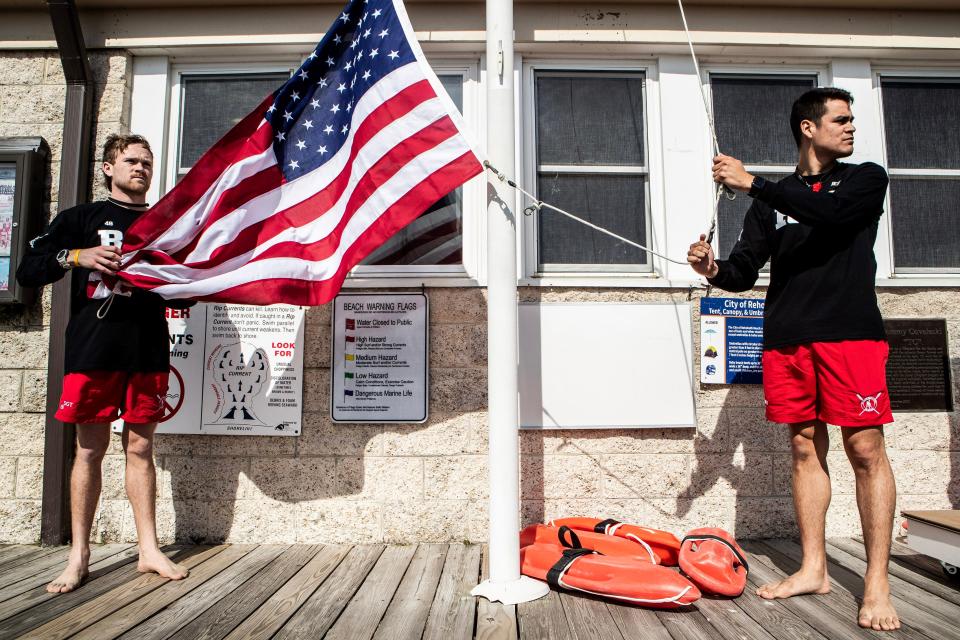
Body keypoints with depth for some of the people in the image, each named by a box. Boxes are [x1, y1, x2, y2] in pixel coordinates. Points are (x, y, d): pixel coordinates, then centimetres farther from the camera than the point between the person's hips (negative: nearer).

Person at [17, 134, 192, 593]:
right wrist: (76, 256, -11)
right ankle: (79, 556, 13)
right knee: (90, 449, 3)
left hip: (148, 351, 2)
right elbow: (27, 271, 4)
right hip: (93, 348, -1)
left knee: (140, 447, 5)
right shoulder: (81, 219, 11)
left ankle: (149, 550, 11)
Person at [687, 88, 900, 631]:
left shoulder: (866, 179, 11)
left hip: (850, 334, -2)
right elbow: (745, 270, 10)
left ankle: (878, 582, 5)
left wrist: (754, 183, -16)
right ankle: (814, 570, 15)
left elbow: (831, 212, -13)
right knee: (807, 448, 6)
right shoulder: (774, 200, 16)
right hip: (787, 340, 3)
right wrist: (714, 269, -12)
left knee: (866, 449, -4)